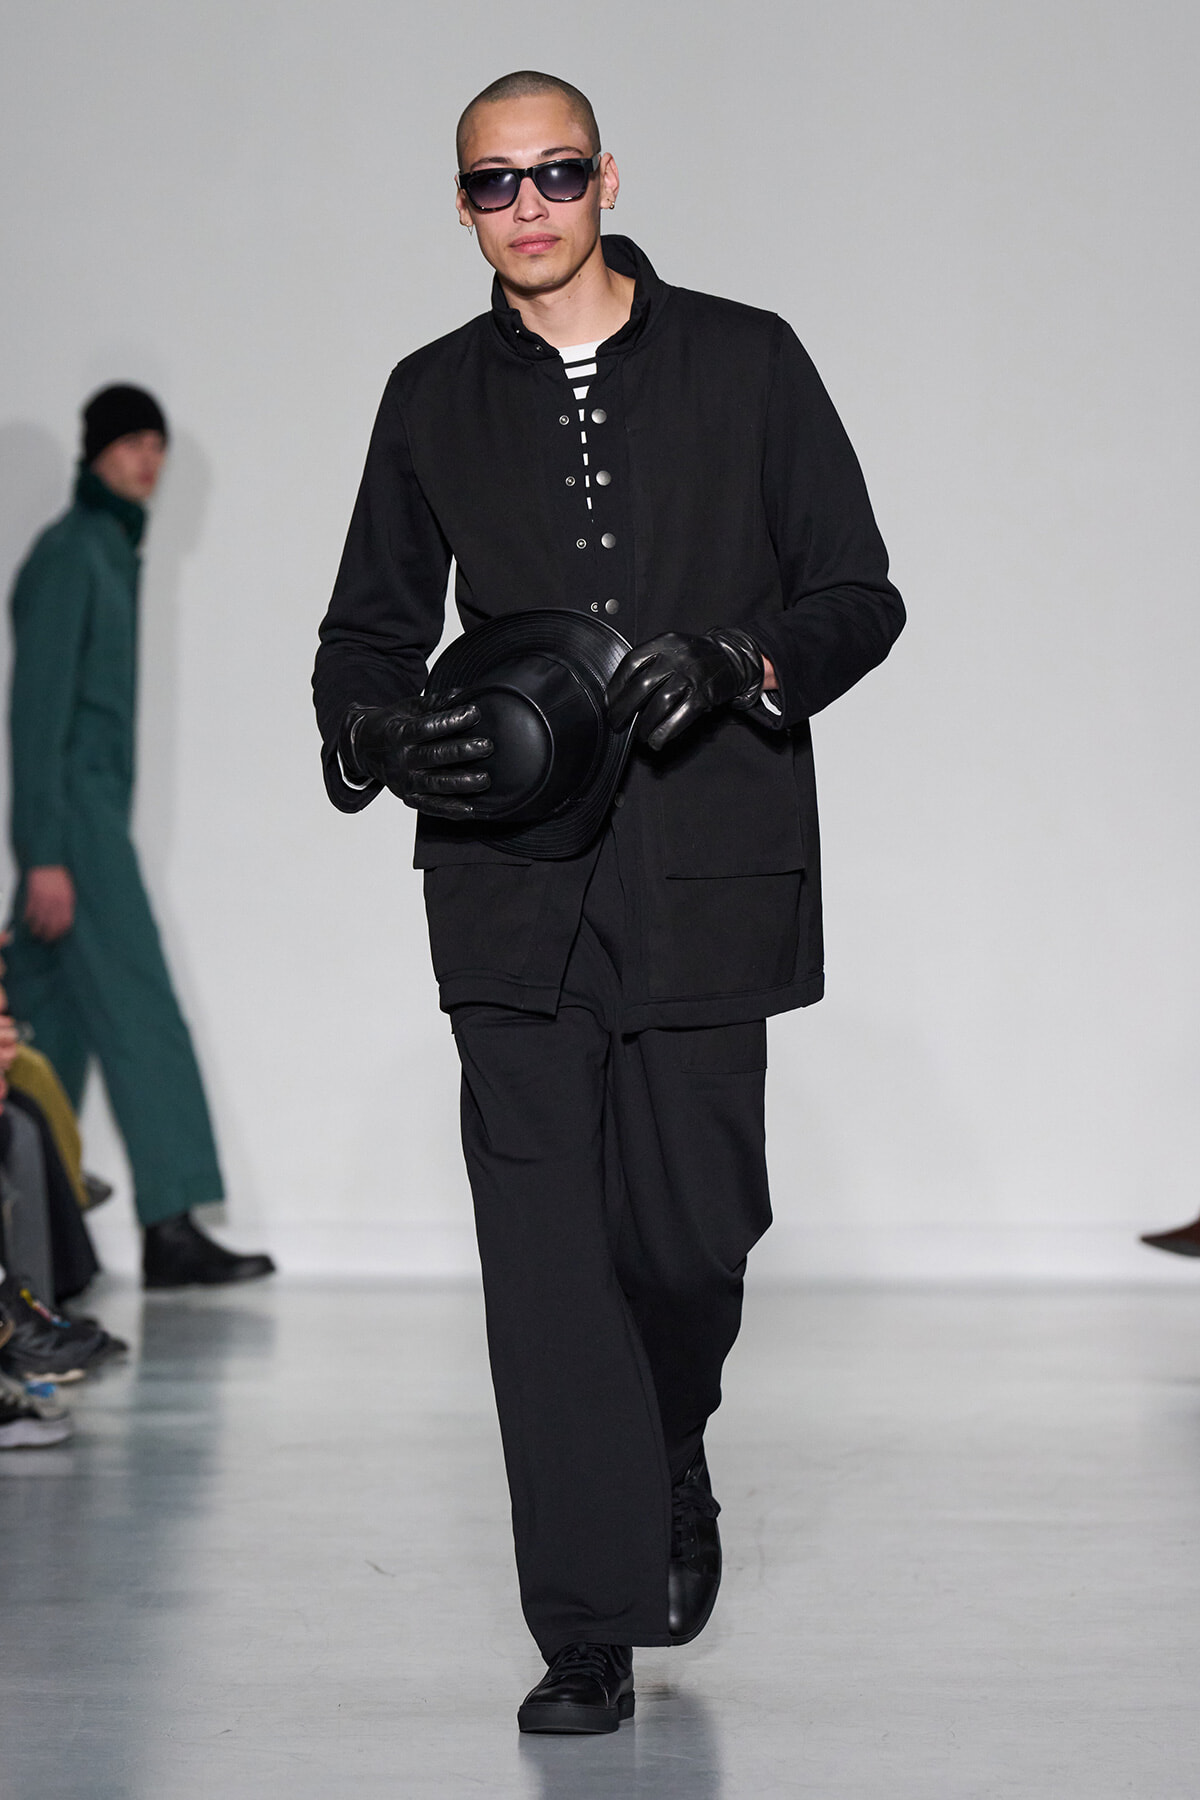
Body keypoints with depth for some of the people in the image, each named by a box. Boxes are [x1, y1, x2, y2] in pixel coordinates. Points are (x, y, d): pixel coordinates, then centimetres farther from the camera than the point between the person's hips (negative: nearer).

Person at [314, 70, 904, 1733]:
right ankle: (592, 1630, 0)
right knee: (546, 1256, -5)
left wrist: (741, 659, -15)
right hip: (516, 891, 1)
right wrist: (381, 738, -7)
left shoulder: (745, 364, 6)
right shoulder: (434, 399, 12)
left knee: (692, 1226, -1)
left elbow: (861, 597, 6)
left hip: (705, 879, -1)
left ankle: (672, 1459, 33)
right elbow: (369, 631, 16)